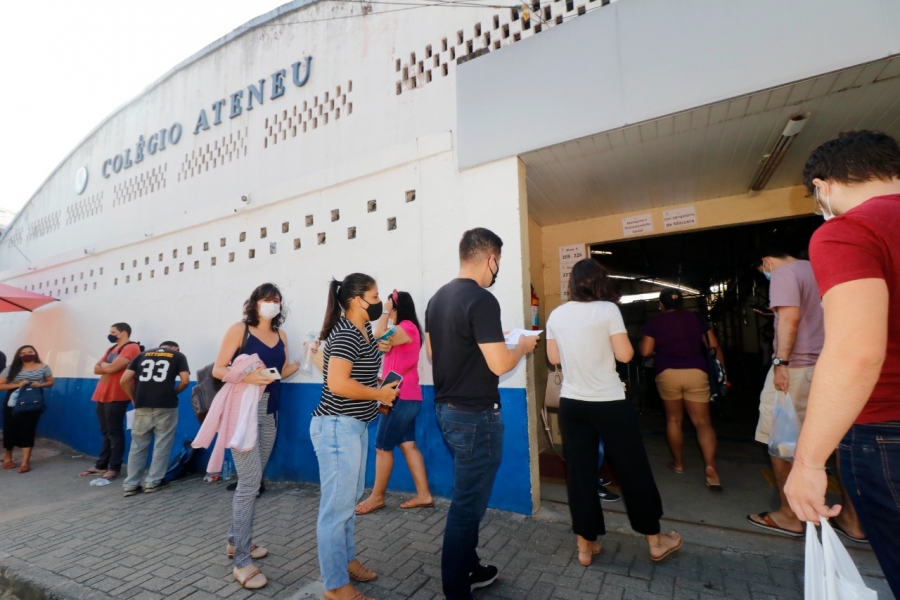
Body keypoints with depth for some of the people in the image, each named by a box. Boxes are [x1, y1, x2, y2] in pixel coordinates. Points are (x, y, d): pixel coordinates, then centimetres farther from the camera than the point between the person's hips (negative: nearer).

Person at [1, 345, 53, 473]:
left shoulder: (43, 368, 1)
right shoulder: (11, 369, -1)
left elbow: (50, 382, 9)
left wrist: (40, 384, -12)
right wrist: (17, 385, -18)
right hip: (13, 403, 1)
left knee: (28, 430, -2)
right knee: (11, 430, 8)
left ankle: (25, 462, 1)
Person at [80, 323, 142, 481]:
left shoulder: (131, 347, -11)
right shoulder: (112, 349, 20)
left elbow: (111, 368, -18)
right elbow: (96, 369, 13)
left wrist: (103, 364, 2)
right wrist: (108, 366, -6)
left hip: (116, 397, -9)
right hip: (102, 395, 9)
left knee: (114, 432, -3)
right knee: (106, 432, 15)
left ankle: (114, 468, 3)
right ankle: (101, 465, 23)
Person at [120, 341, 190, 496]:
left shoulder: (142, 355, 17)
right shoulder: (178, 356, 9)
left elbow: (124, 380, 8)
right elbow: (185, 380, -3)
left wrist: (134, 398, 17)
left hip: (142, 406, 3)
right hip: (165, 406, -3)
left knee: (138, 445, 13)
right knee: (162, 445, 8)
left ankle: (131, 484, 17)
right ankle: (153, 482, 12)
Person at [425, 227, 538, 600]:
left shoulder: (437, 299, 7)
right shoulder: (481, 299, -20)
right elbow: (499, 364, -22)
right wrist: (522, 346, -3)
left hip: (445, 408, 9)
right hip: (475, 415, -9)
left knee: (466, 497, 23)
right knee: (467, 504, 7)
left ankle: (469, 569, 40)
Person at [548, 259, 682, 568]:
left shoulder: (556, 315, 2)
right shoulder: (607, 310, -10)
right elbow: (625, 354, -11)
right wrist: (606, 343, 6)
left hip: (571, 403, 4)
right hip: (609, 403, -3)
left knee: (579, 472, 11)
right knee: (632, 469, 14)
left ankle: (585, 545, 23)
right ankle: (655, 540, 33)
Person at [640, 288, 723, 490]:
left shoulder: (654, 323, 4)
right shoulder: (697, 319, 10)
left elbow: (645, 352, -3)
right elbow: (715, 347, 9)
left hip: (667, 374, -1)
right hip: (697, 373, 1)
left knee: (673, 419, 14)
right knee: (702, 421, 5)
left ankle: (678, 463, 25)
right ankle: (710, 467, -11)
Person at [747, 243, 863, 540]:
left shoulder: (783, 273, -7)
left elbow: (790, 317, -21)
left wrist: (781, 362, -22)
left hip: (796, 367, -9)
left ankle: (789, 515, 9)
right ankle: (852, 518, 21)